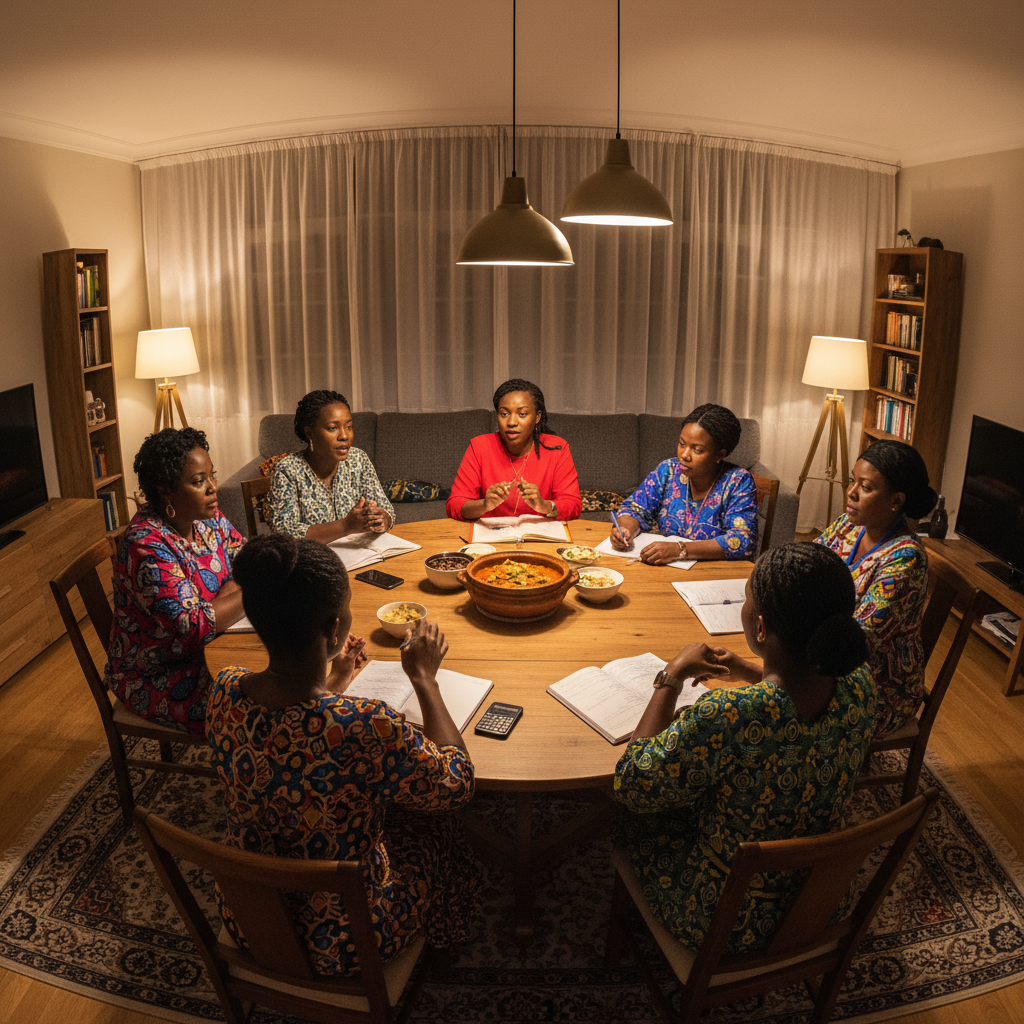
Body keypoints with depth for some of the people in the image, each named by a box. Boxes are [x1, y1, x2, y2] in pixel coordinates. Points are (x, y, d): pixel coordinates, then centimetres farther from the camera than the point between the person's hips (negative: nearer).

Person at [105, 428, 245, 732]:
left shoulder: (205, 516, -3)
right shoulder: (147, 547, -27)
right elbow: (197, 627, -30)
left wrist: (229, 592, -16)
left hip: (205, 649, 7)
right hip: (158, 677, -7)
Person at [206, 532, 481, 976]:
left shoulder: (224, 692, -18)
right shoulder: (365, 727, -38)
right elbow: (457, 784, -17)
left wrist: (335, 680, 19)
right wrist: (424, 678, -10)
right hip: (339, 944, -5)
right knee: (436, 826, 23)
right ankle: (437, 946, 51)